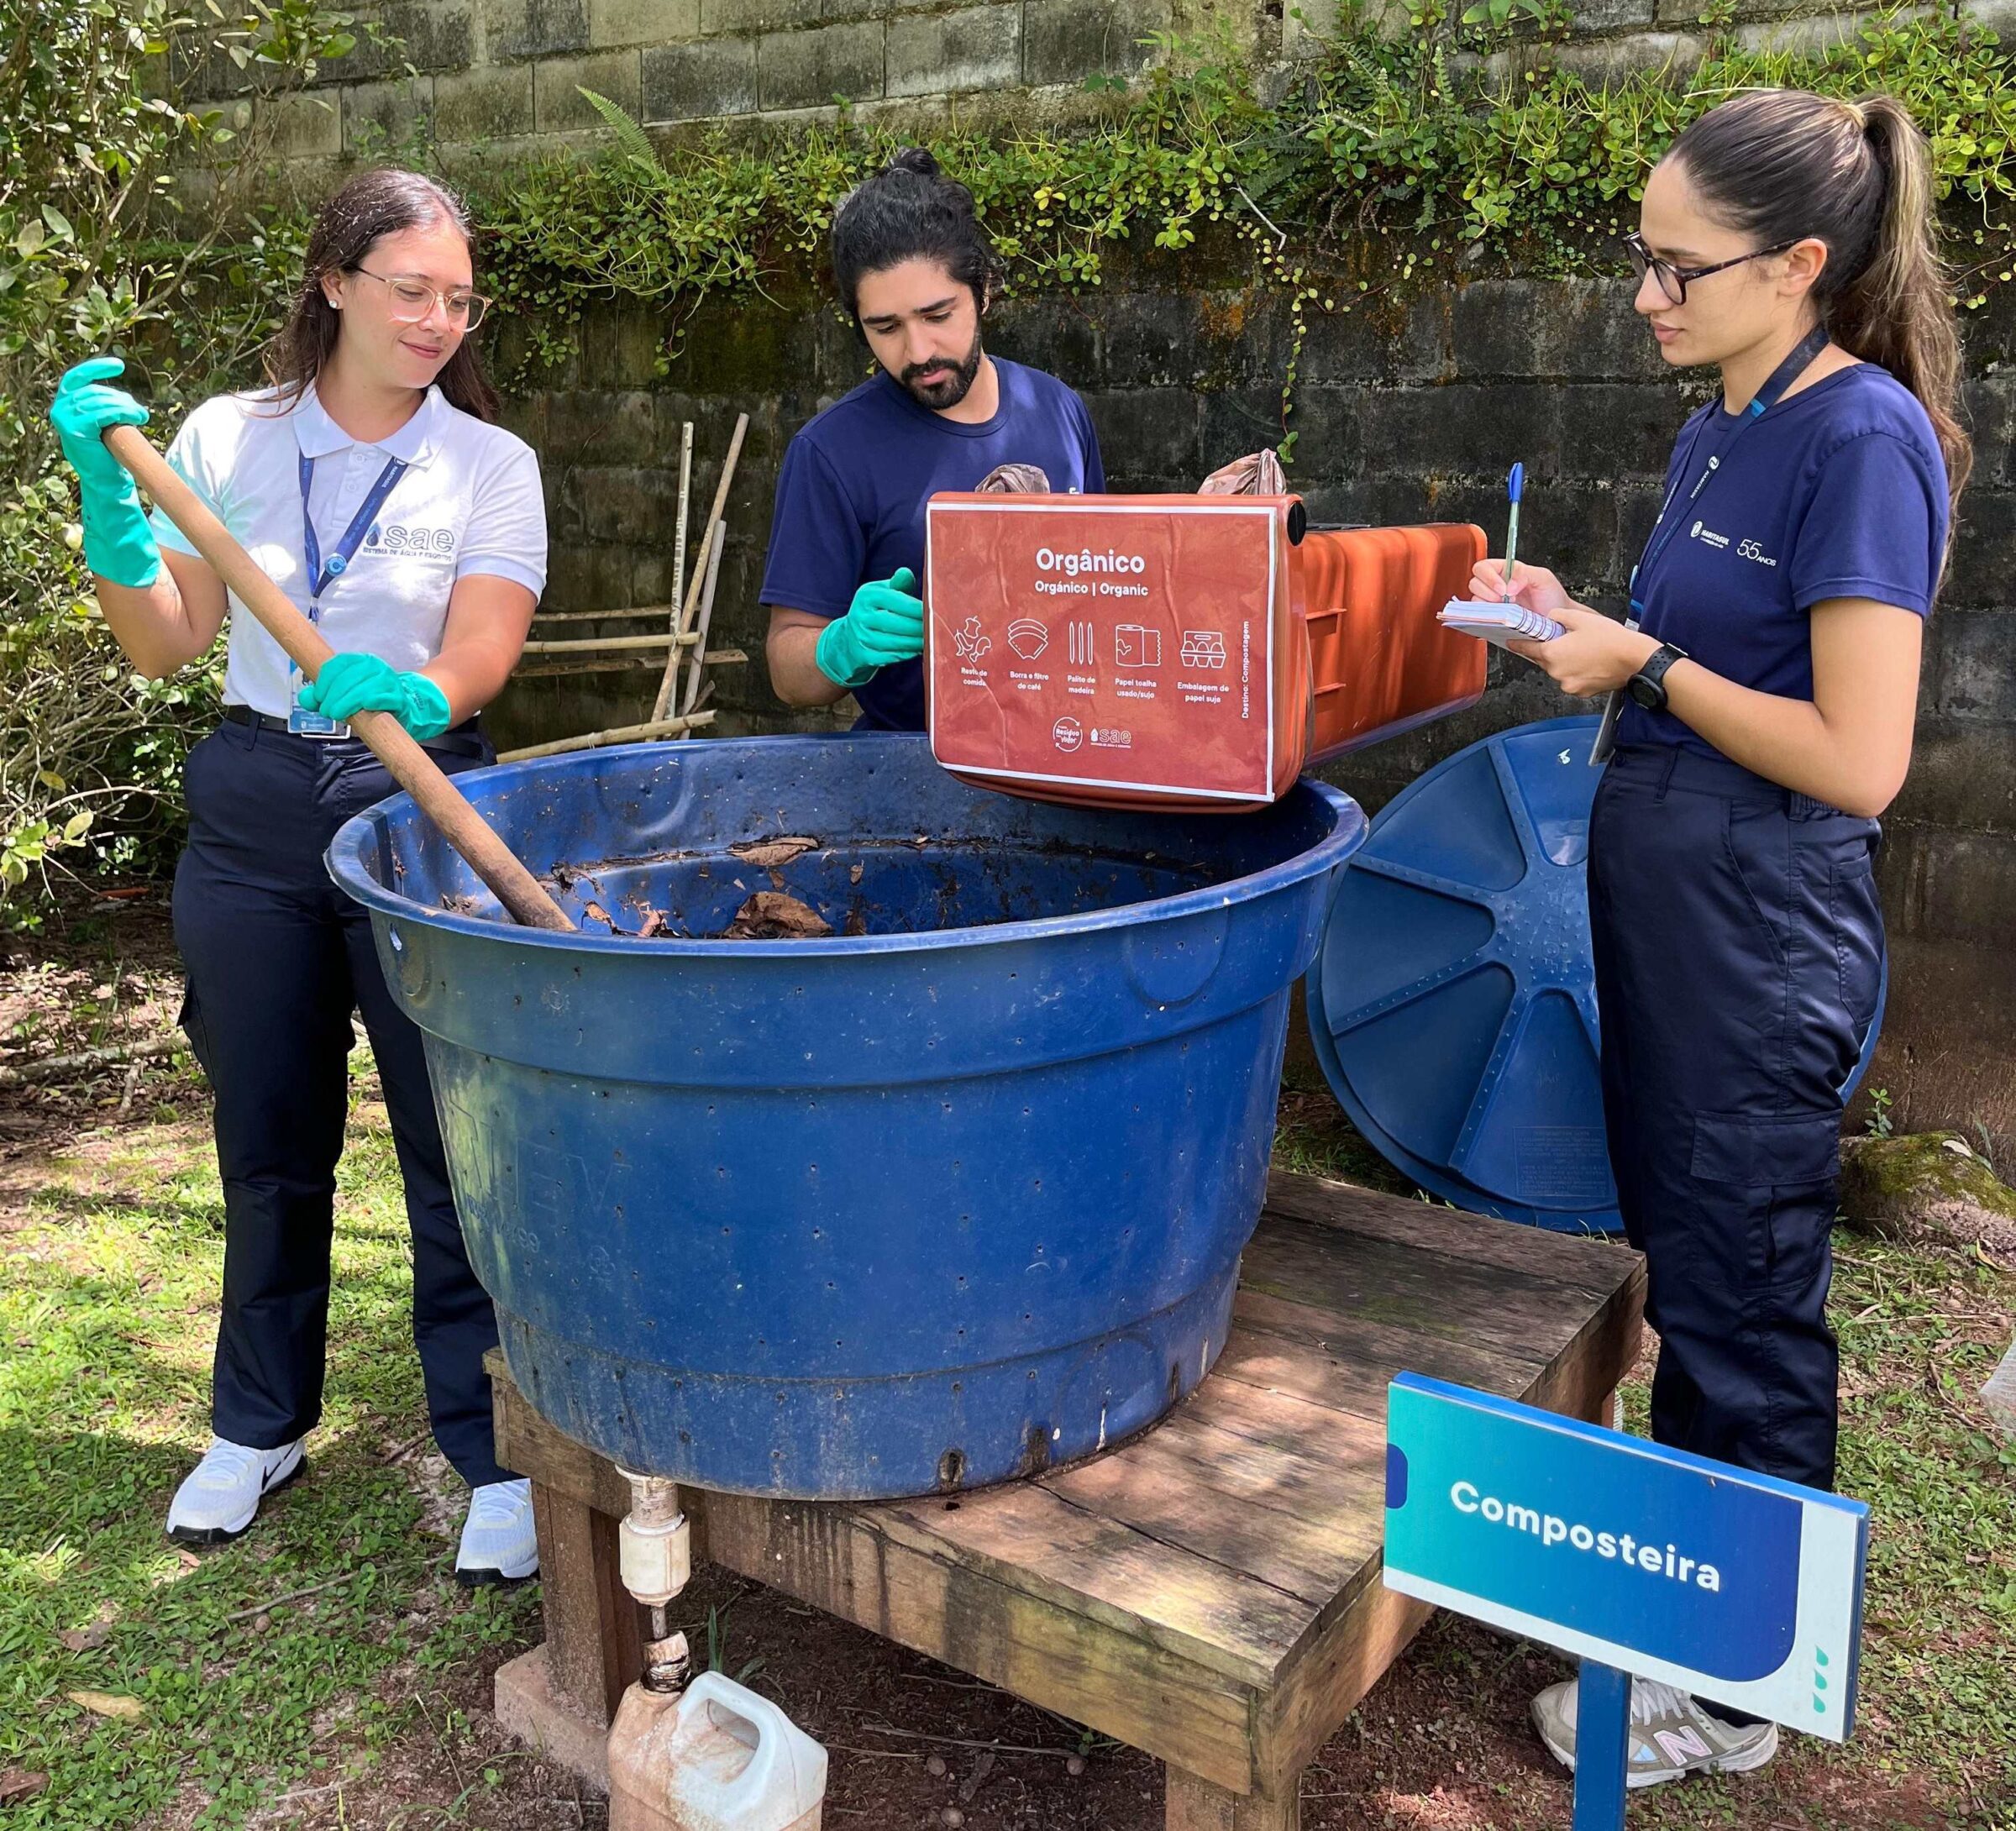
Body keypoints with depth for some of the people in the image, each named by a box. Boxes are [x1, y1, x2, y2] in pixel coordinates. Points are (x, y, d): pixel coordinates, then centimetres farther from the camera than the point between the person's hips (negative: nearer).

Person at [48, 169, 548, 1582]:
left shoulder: (491, 464, 0)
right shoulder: (226, 439, 5)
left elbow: (479, 660, -11)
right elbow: (168, 645, 2)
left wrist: (409, 694, -33)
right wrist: (108, 496, -11)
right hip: (254, 814, 3)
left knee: (455, 1139, -2)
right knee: (268, 1141, 14)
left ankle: (496, 1451, 13)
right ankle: (261, 1426, 34)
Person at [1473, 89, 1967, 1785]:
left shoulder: (1865, 440, -16)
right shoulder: (1718, 435, 10)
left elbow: (1856, 757, -21)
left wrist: (1646, 663, -13)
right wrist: (1584, 625, 2)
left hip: (1761, 935, -9)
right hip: (1658, 901, 9)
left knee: (1740, 1306, 5)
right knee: (1677, 1268, 20)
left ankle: (1733, 1693, 25)